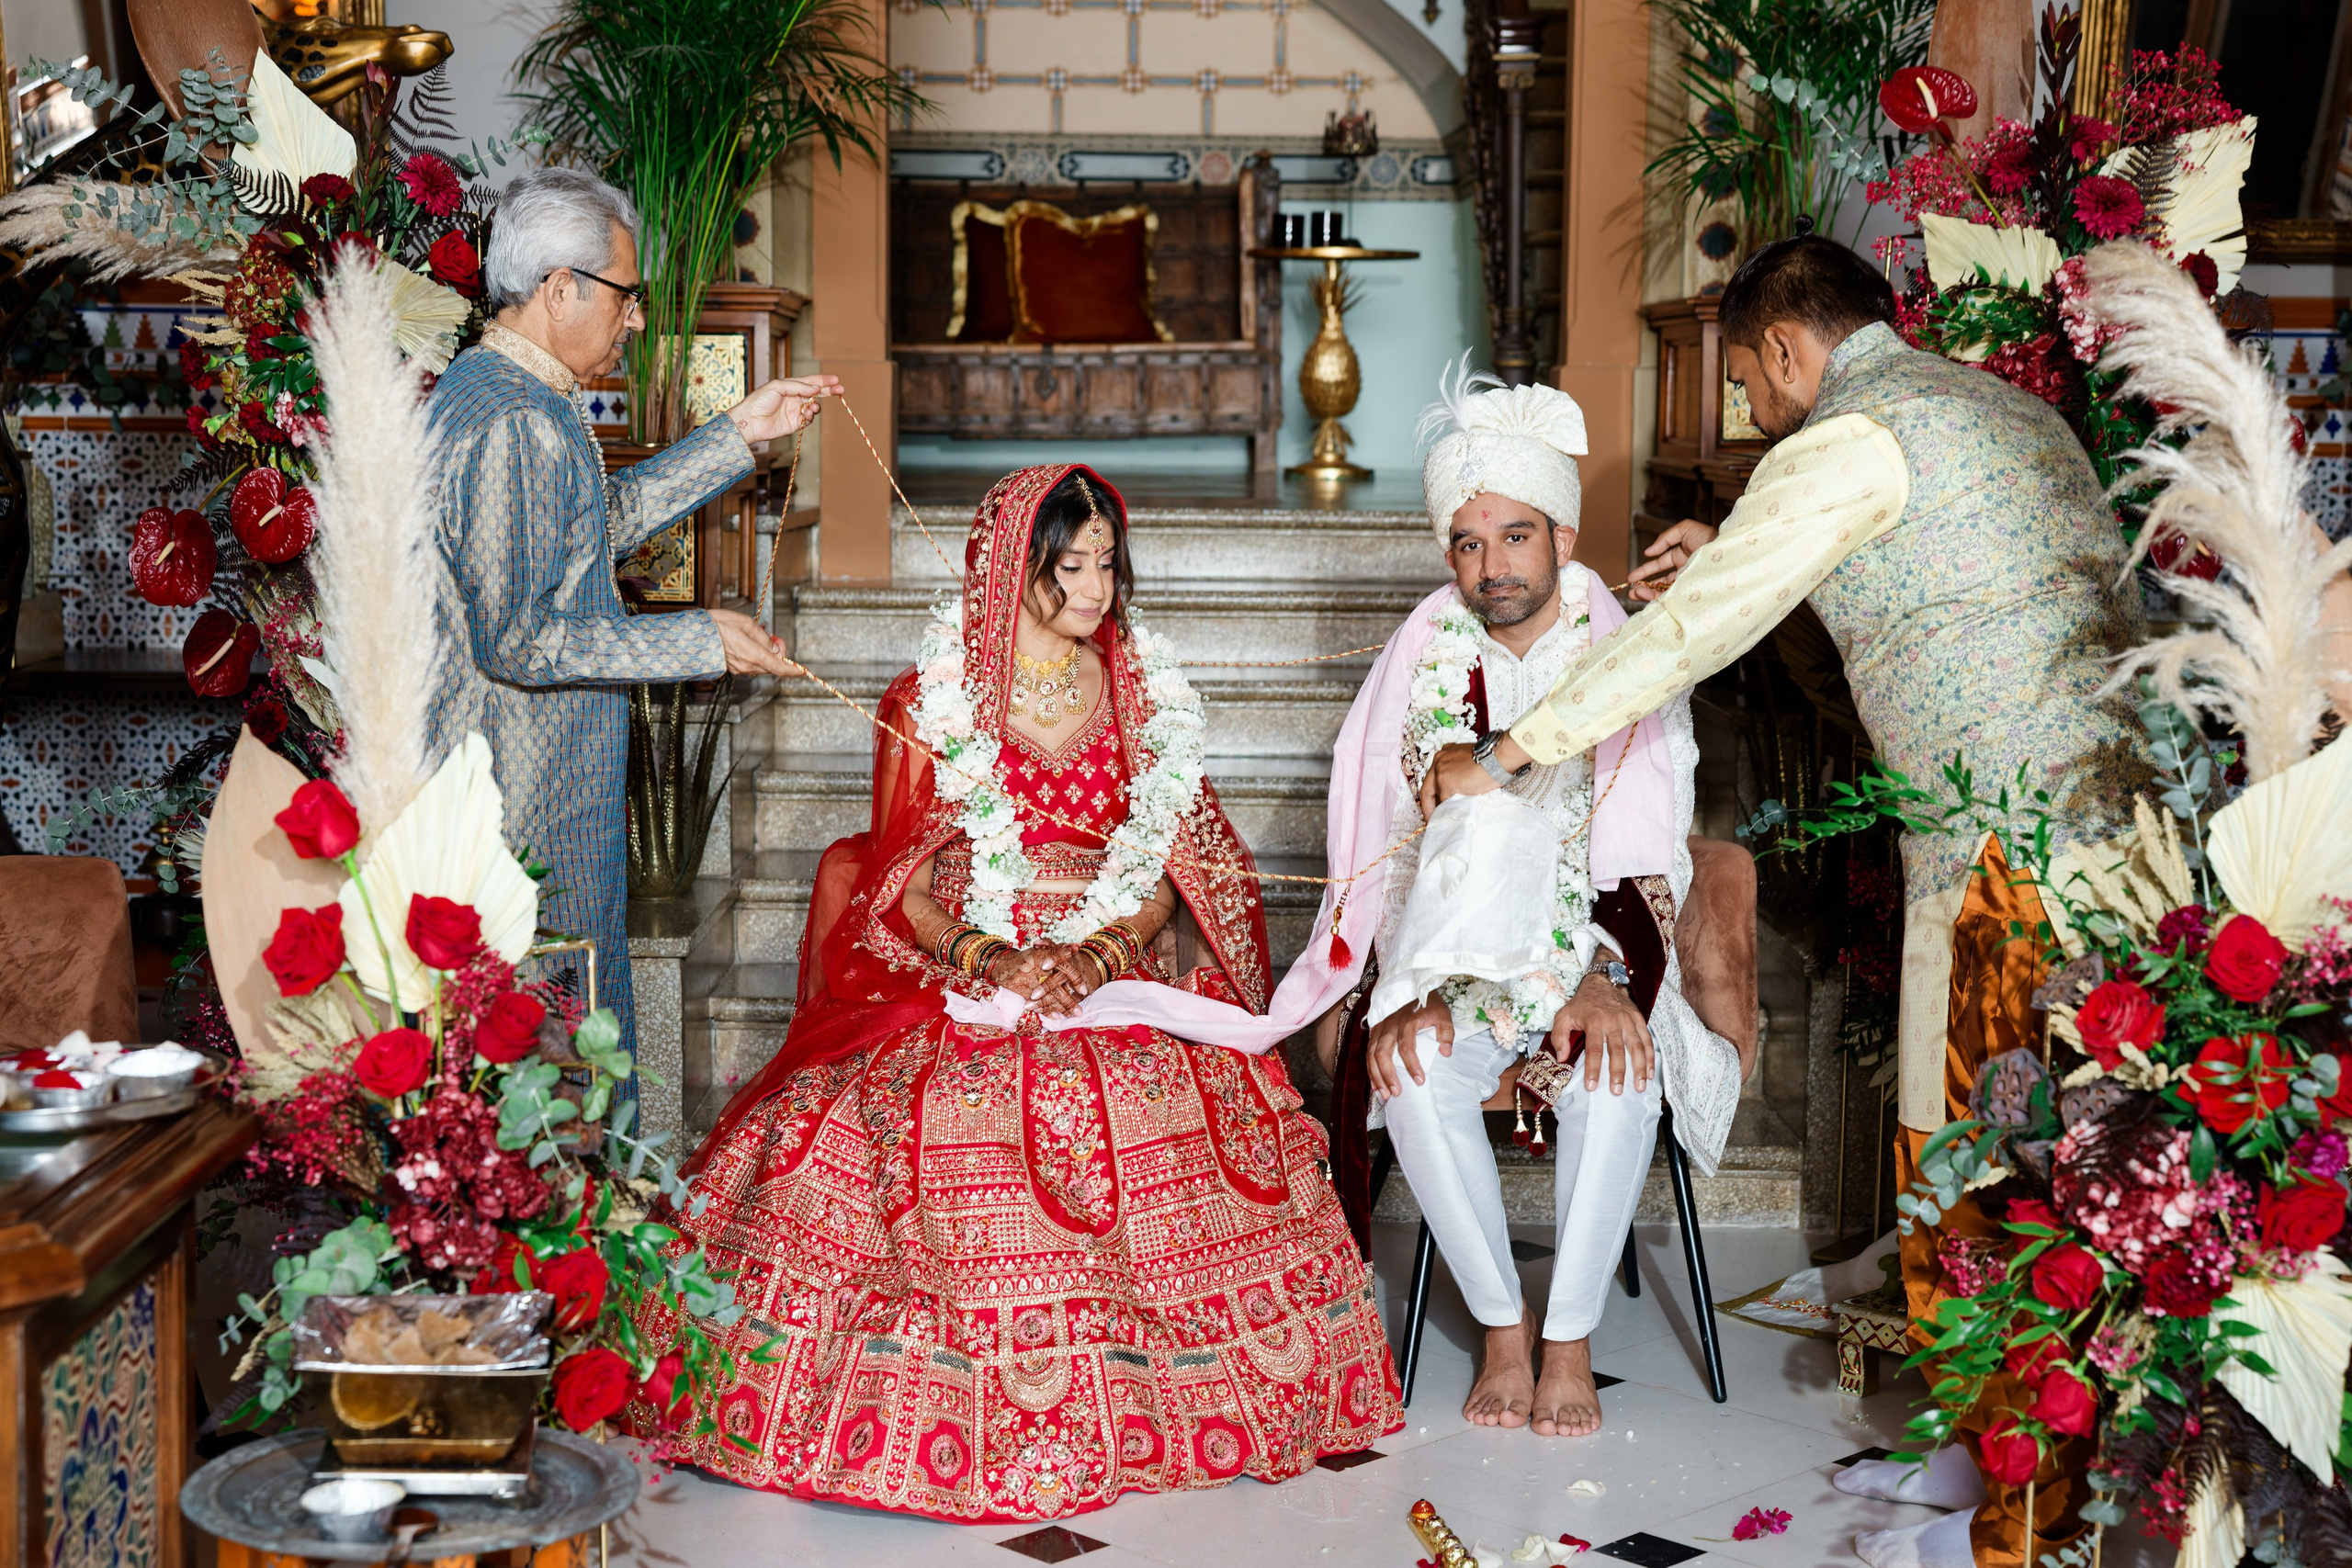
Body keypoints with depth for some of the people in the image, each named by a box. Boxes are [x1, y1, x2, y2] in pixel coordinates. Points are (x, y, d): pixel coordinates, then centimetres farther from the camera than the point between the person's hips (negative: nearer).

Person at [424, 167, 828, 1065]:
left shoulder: (481, 388, 14)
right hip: (529, 811, -10)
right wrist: (699, 643, -17)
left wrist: (739, 434, 23)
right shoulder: (514, 424, -20)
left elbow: (602, 520, 25)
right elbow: (516, 640, -23)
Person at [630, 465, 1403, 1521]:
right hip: (956, 975, -2)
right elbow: (900, 881, 3)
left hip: (1119, 974, 2)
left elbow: (1172, 863, 9)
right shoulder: (932, 701, 7)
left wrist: (1097, 956, -10)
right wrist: (988, 959, -15)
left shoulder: (1145, 696, 14)